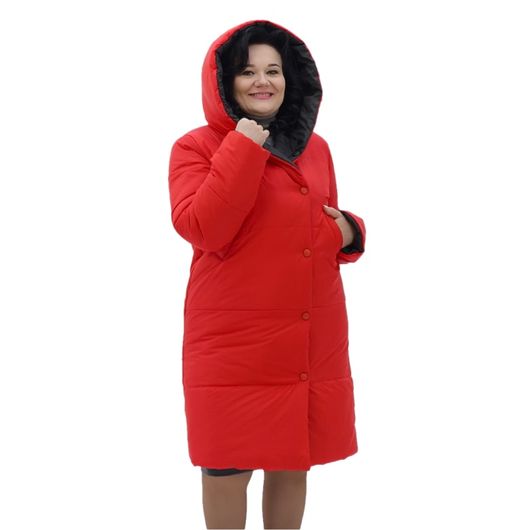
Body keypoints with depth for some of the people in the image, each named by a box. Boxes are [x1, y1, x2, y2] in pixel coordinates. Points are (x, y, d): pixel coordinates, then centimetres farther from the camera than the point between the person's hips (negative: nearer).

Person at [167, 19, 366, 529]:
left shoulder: (314, 147, 11)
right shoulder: (197, 147, -5)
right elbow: (201, 228, -20)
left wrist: (349, 232, 1)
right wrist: (244, 150, -20)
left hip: (313, 343, 5)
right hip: (233, 342, -5)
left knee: (294, 461, 14)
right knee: (228, 469, 5)